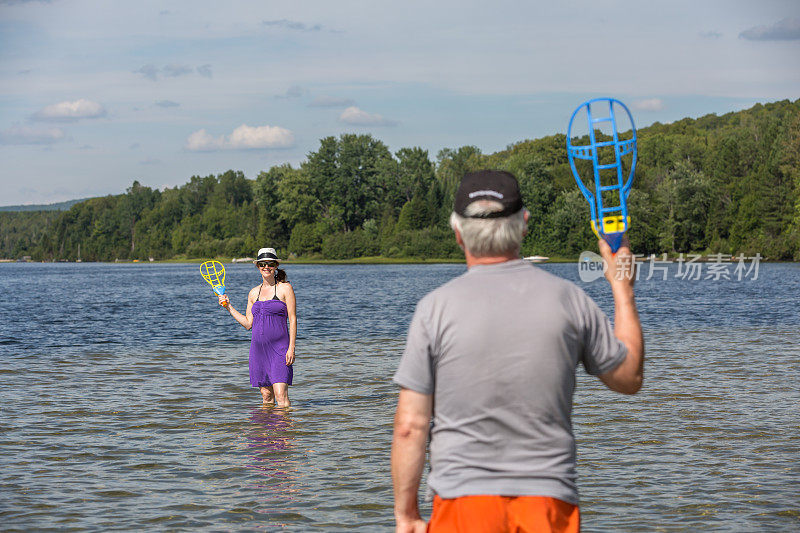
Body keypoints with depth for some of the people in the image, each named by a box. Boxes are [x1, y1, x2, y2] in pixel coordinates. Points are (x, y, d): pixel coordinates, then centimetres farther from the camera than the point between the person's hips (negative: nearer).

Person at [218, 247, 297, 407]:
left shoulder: (285, 288, -1)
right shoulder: (254, 293, 14)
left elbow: (293, 320, -4)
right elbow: (248, 323, 15)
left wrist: (291, 348, -12)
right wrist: (228, 306, 10)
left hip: (279, 348, -5)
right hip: (258, 348, 5)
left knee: (281, 395, -14)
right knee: (266, 395, 7)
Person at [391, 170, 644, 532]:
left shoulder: (435, 308, -5)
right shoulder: (567, 298, 0)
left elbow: (410, 426, -6)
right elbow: (629, 378, 15)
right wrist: (622, 288, 25)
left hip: (463, 500, -2)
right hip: (550, 499, 2)